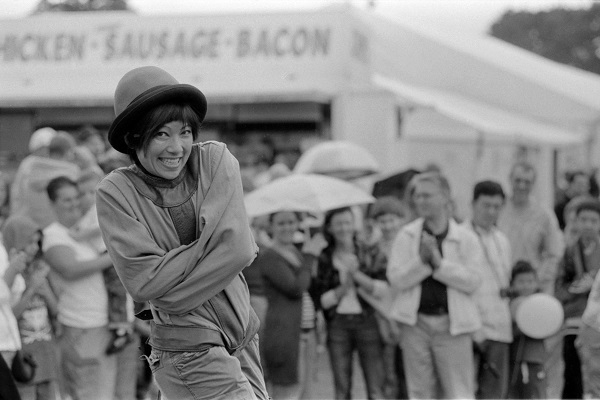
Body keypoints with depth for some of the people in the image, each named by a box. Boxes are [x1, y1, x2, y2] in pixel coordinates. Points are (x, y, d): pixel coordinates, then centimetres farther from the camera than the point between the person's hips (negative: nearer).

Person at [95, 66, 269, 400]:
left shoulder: (216, 160, -2)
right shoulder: (116, 193, -9)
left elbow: (240, 248, -13)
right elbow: (142, 282, -17)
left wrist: (166, 293, -13)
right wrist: (213, 240, -13)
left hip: (243, 335, 5)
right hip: (189, 351, -5)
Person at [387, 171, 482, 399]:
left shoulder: (465, 238, 1)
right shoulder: (407, 236, 5)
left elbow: (473, 281, -8)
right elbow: (396, 279, -2)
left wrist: (439, 262, -15)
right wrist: (421, 260, -16)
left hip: (452, 324, -2)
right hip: (416, 322, 2)